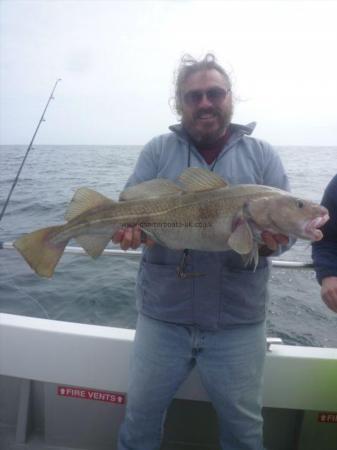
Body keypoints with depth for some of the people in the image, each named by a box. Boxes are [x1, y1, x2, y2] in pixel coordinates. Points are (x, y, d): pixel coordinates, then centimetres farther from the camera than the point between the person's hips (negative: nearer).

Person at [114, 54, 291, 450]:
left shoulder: (262, 155, 5)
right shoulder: (158, 151, 5)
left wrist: (273, 238, -22)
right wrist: (130, 228, -23)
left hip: (238, 322, 1)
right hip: (162, 315, 1)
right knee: (141, 415, 18)